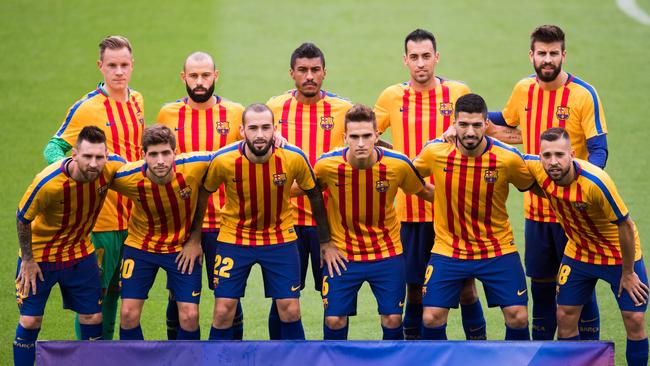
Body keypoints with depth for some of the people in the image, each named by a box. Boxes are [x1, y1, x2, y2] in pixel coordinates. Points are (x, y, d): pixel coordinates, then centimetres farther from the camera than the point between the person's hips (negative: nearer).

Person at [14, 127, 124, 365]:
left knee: (93, 318, 5)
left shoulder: (114, 167, -24)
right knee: (30, 321, -2)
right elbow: (22, 218, -17)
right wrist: (27, 260, -10)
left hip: (81, 253, 4)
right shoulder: (48, 182, -35)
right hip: (40, 254, -4)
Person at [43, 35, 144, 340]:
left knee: (117, 289, 14)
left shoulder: (137, 102, 9)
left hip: (133, 214, 6)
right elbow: (54, 147, -6)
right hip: (101, 216, -6)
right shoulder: (86, 107, -9)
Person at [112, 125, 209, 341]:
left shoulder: (196, 166, -26)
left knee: (190, 316, -5)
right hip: (140, 245, 0)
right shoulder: (126, 178, -26)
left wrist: (196, 236, -4)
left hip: (183, 248, 0)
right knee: (128, 313, -4)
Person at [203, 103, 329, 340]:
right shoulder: (223, 160, -19)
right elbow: (203, 193, -1)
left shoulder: (293, 158, -18)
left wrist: (325, 242, 3)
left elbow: (314, 195, -1)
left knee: (290, 311, 0)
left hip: (280, 238, 1)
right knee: (223, 312, -3)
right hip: (234, 238, -1)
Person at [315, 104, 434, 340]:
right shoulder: (327, 165, -17)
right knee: (334, 319, -2)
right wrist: (324, 243, 1)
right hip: (342, 255, 0)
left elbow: (423, 192, 4)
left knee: (392, 319, 1)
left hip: (387, 253, 0)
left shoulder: (398, 164, -16)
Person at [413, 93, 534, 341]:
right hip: (448, 248, 1)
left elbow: (530, 185, 5)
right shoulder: (435, 152, -12)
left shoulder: (508, 158, -15)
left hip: (497, 248, 0)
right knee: (431, 318, -7)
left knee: (518, 317, -4)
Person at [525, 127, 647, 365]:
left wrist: (628, 273, -15)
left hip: (620, 255, -5)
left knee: (635, 320, -6)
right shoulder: (537, 170, -21)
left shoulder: (595, 182, -35)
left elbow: (625, 225, -24)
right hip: (578, 254, 5)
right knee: (565, 317, 2)